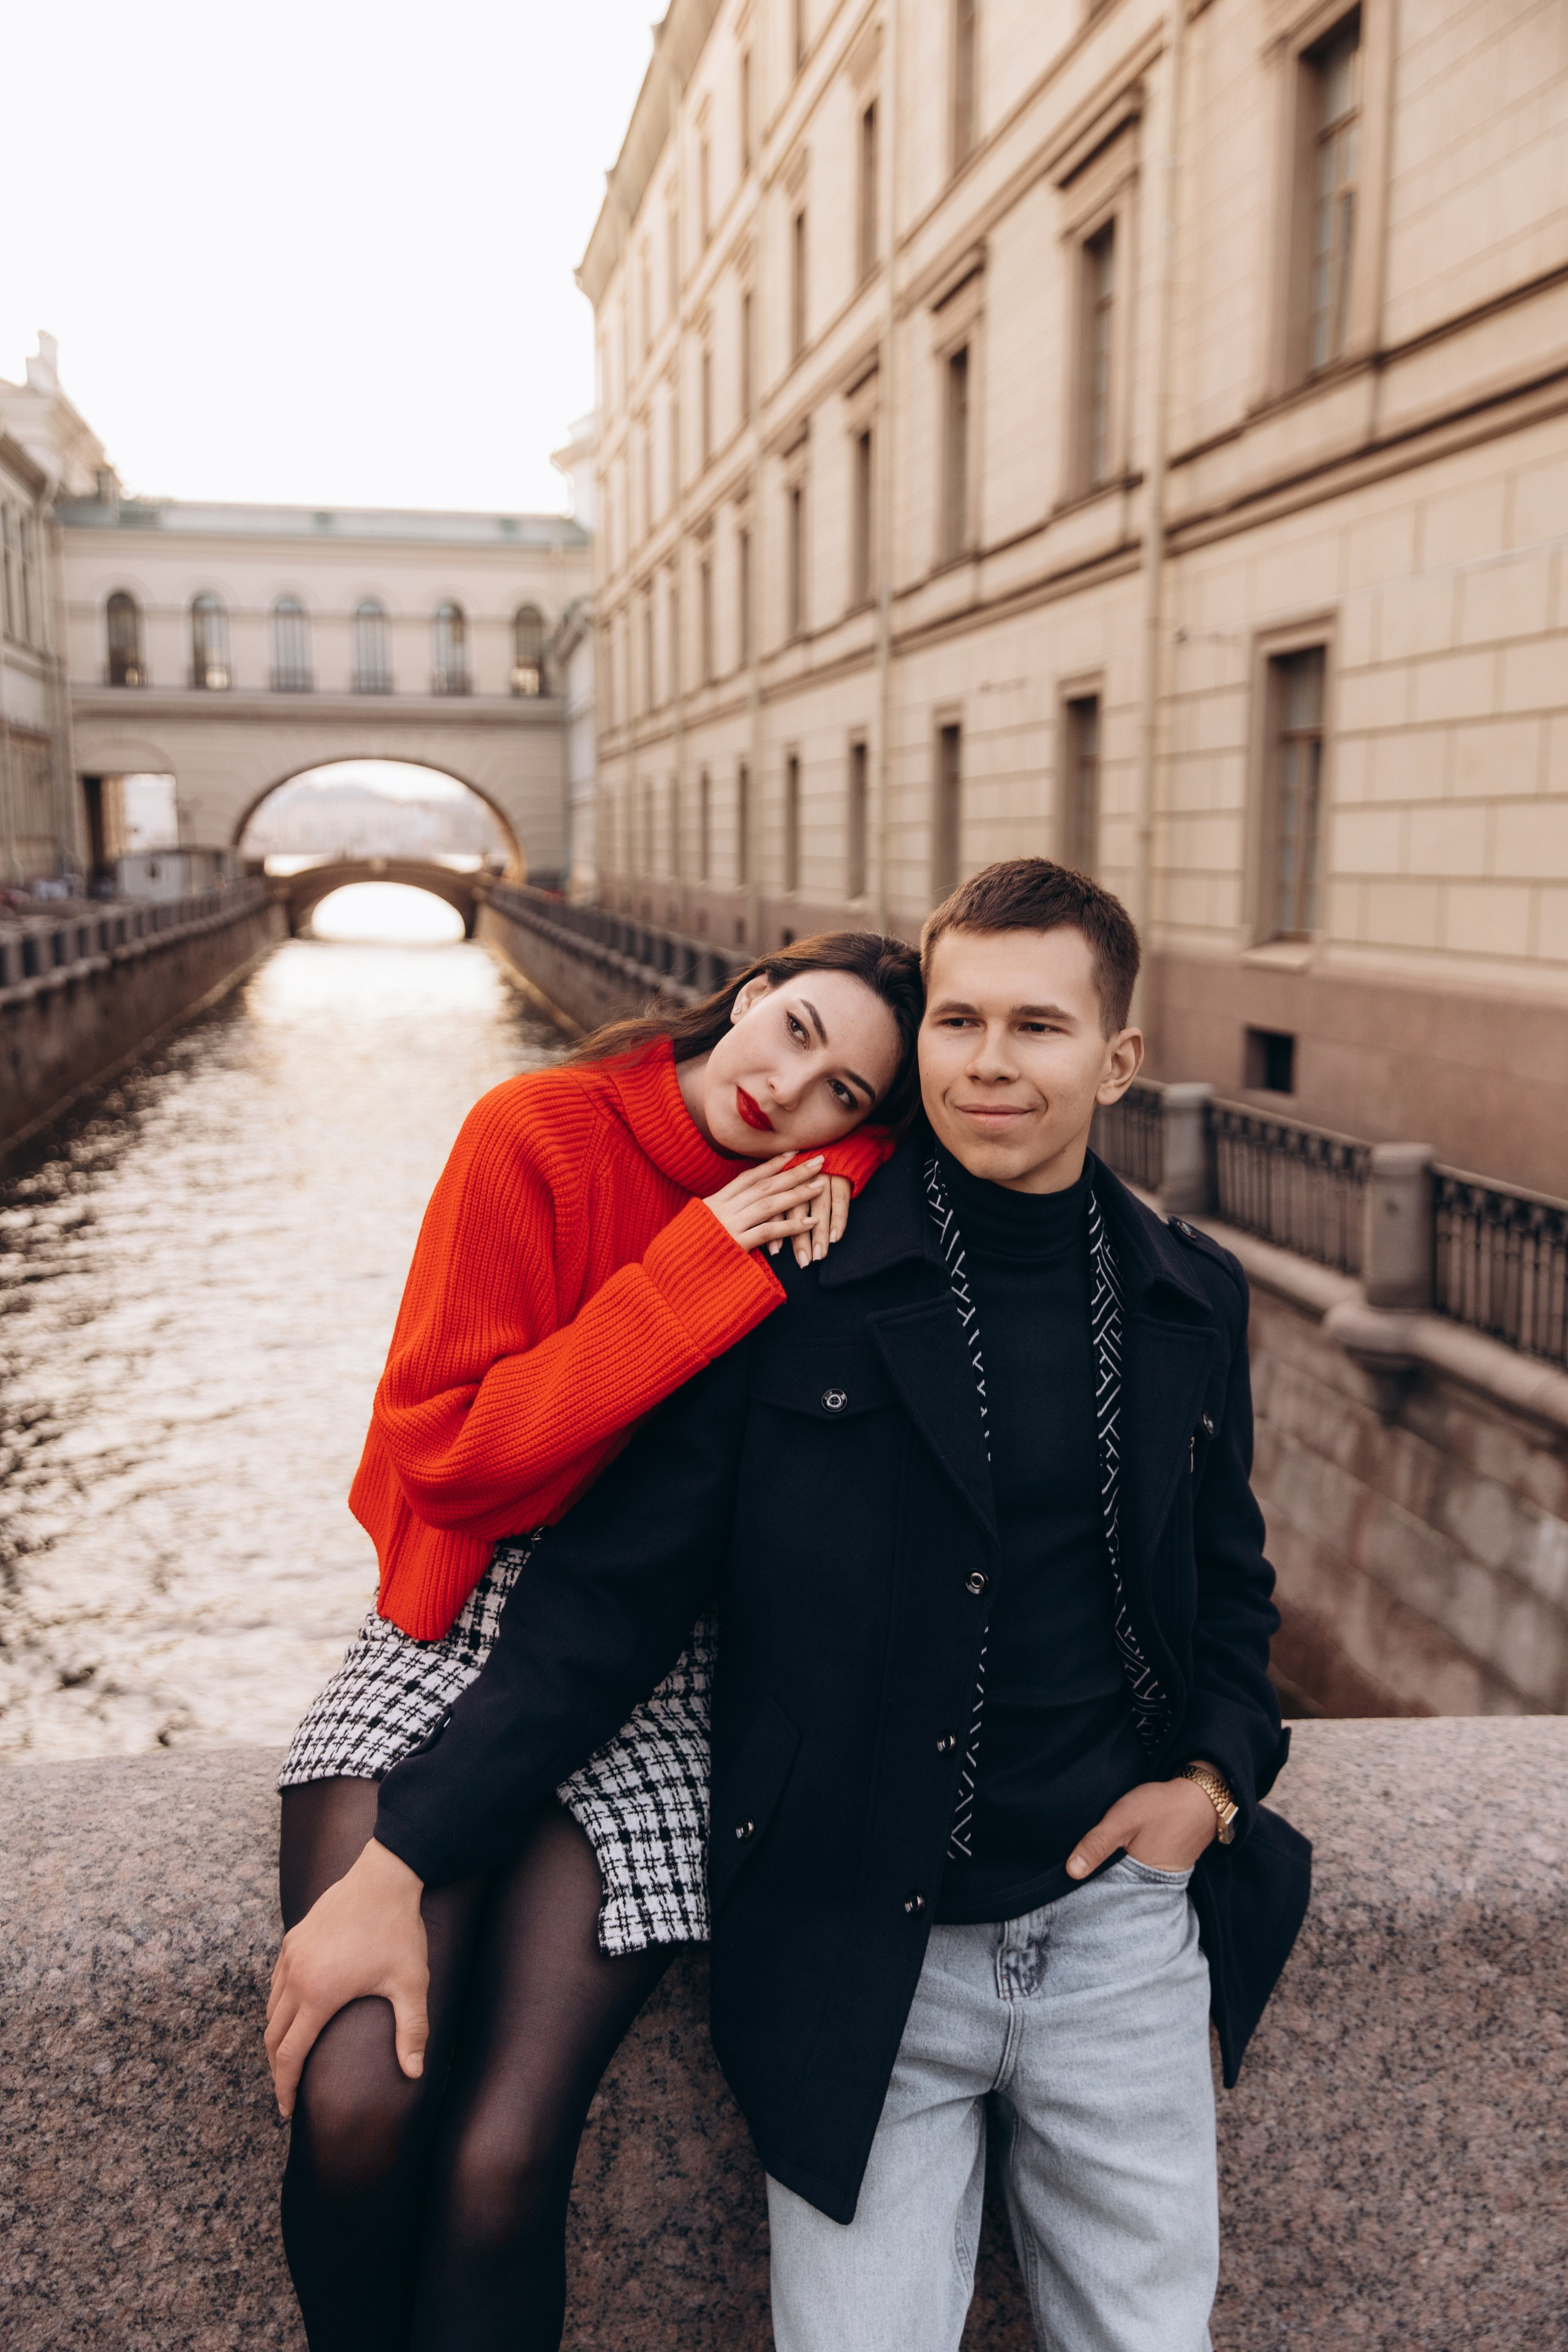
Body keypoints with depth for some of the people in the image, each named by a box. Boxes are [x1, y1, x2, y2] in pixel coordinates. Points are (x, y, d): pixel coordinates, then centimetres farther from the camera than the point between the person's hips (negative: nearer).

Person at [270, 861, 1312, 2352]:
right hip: (857, 1960, -3)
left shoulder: (1192, 1304, 2)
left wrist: (1215, 1771, -1)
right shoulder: (794, 1290, -10)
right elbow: (612, 1592, -9)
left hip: (1119, 1922, 3)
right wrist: (399, 1862, -13)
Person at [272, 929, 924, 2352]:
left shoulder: (809, 1203, 4)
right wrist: (701, 1273, -18)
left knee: (503, 2163, -16)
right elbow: (448, 1454, -11)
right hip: (460, 1633, -1)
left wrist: (855, 1168, -12)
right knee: (355, 2113, -19)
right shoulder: (541, 1136, -6)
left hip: (659, 1683, 2)